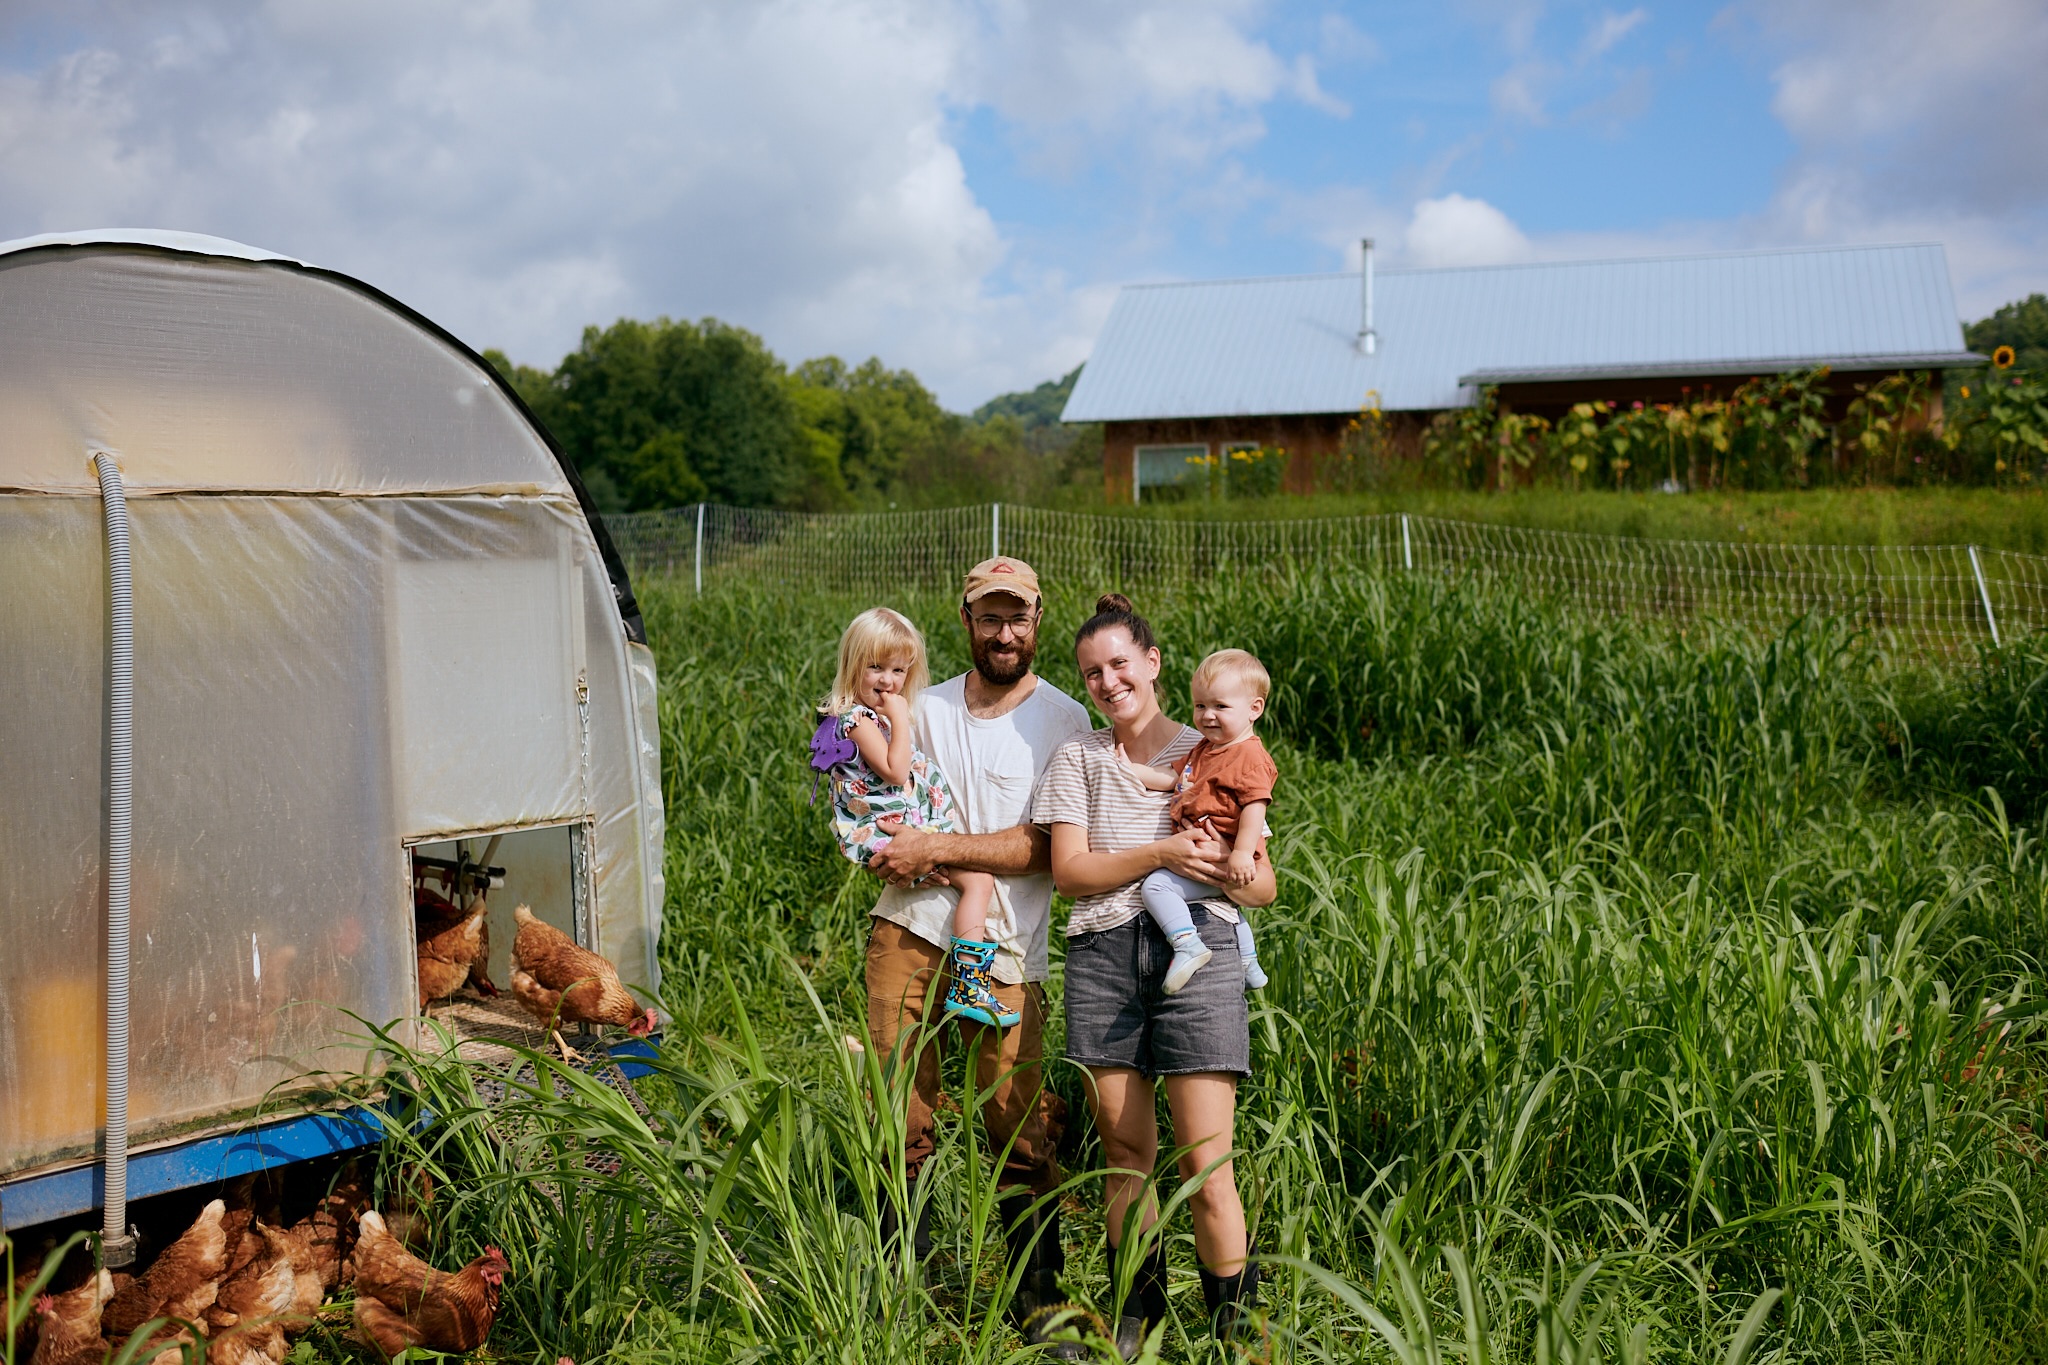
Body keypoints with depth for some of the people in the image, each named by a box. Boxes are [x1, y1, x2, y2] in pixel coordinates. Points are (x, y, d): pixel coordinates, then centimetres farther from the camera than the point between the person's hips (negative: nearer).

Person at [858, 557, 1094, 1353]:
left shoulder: (1063, 722, 2)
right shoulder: (925, 710, 14)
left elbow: (1044, 847, -6)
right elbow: (875, 807, 20)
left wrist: (935, 849, -12)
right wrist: (889, 851, -3)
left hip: (1003, 943, -3)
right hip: (907, 928, 3)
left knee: (1018, 1129, -3)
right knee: (898, 1119, 3)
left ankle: (1042, 1305, 12)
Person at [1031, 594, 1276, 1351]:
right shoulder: (1078, 758, 13)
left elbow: (1263, 885, 10)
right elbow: (1068, 870, 1)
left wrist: (1220, 865, -12)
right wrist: (1160, 853, -12)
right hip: (1103, 954, 2)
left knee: (1207, 1165, -7)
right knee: (1125, 1153, 8)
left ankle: (1236, 1320, 7)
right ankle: (1137, 1308, 25)